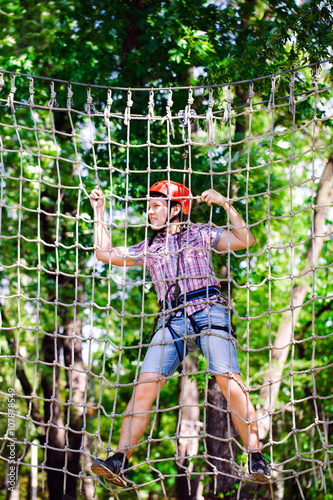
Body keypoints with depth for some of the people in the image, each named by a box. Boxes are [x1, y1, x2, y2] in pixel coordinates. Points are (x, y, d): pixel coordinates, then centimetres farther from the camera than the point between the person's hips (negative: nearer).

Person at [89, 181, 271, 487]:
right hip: (172, 321, 3)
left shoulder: (201, 234, 15)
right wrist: (99, 211, 27)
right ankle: (119, 463, -13)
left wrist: (226, 205, -1)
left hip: (208, 312, -3)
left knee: (229, 383, -17)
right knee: (144, 388, -11)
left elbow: (246, 241, 6)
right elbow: (105, 254, 24)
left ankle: (257, 461, -12)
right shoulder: (148, 249, 24)